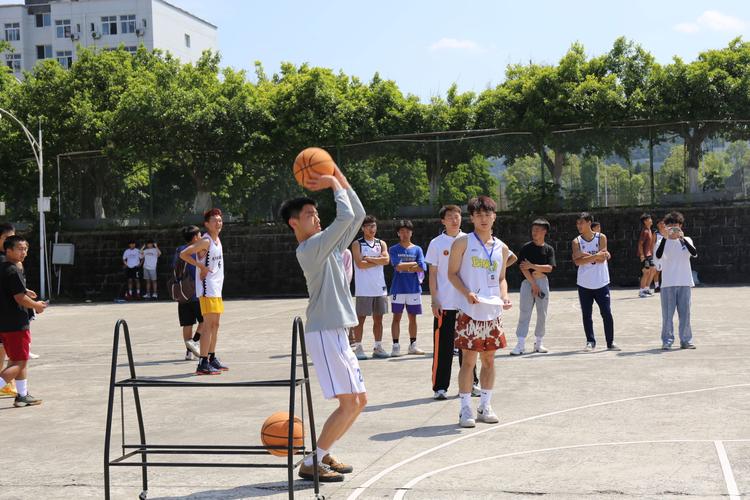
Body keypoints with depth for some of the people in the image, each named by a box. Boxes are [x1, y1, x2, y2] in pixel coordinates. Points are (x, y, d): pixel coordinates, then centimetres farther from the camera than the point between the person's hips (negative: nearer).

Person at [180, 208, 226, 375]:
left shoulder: (217, 239, 14)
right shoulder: (205, 241, -14)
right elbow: (183, 254, -19)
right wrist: (201, 266, -19)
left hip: (217, 287, 10)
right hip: (207, 288, -10)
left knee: (215, 324, 15)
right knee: (209, 324, -12)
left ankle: (212, 358, 25)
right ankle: (203, 364, -13)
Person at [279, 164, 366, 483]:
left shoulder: (328, 246, 16)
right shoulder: (308, 249, -12)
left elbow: (358, 215, 17)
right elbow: (346, 217, -19)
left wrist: (341, 179, 12)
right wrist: (333, 183, -6)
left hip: (336, 333, 10)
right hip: (324, 334, -10)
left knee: (359, 400, 12)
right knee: (349, 402, -11)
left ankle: (324, 454, 20)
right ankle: (311, 463, -3)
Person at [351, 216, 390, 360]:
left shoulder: (381, 243, 11)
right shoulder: (357, 244, -1)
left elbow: (386, 260, -6)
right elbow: (360, 264, -14)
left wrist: (368, 258, -12)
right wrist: (378, 261, -7)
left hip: (380, 287, 4)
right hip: (363, 289, -4)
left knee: (378, 318, 8)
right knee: (360, 318, -1)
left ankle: (378, 347, 15)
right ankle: (358, 348, 3)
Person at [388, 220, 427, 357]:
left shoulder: (417, 249, 8)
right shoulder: (394, 249, 3)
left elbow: (421, 268, -4)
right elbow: (398, 266, -12)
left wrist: (404, 267, -8)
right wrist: (413, 264, -6)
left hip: (414, 288, 2)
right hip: (398, 288, -2)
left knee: (412, 317, 8)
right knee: (397, 317, -2)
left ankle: (413, 345, 18)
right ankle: (395, 346, 0)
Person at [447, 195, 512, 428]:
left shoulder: (501, 248, 11)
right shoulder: (463, 242, -2)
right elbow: (452, 273, -3)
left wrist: (504, 296, 0)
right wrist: (467, 293, -18)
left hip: (493, 311, 5)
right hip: (470, 311, -5)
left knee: (489, 359, 10)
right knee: (469, 360, -3)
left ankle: (485, 406, 20)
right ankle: (466, 409, 5)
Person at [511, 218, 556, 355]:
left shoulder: (549, 249, 6)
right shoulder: (526, 248, 2)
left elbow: (549, 268, -4)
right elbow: (523, 267, -6)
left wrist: (532, 266, -14)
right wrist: (533, 284, -11)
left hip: (543, 282, 2)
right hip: (528, 281, -2)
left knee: (542, 313, 5)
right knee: (524, 313, -7)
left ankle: (539, 343, 16)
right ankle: (520, 344, -11)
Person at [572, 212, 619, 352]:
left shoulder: (601, 238, -1)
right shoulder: (576, 241, 2)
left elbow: (602, 259, -12)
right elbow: (577, 261, -12)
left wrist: (585, 256, -15)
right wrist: (596, 256, -17)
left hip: (601, 283, -1)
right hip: (584, 284, 1)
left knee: (606, 313, 0)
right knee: (586, 314, 4)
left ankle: (610, 342, 10)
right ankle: (590, 342, 14)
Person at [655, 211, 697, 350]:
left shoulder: (686, 240, 6)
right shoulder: (663, 241, 3)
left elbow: (694, 254, -13)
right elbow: (658, 255, -17)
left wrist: (682, 238, -22)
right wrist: (665, 238, -25)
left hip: (684, 283, 1)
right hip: (668, 284, -1)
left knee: (685, 312, 4)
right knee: (667, 313, 0)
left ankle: (686, 340, 12)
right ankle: (667, 341, 6)